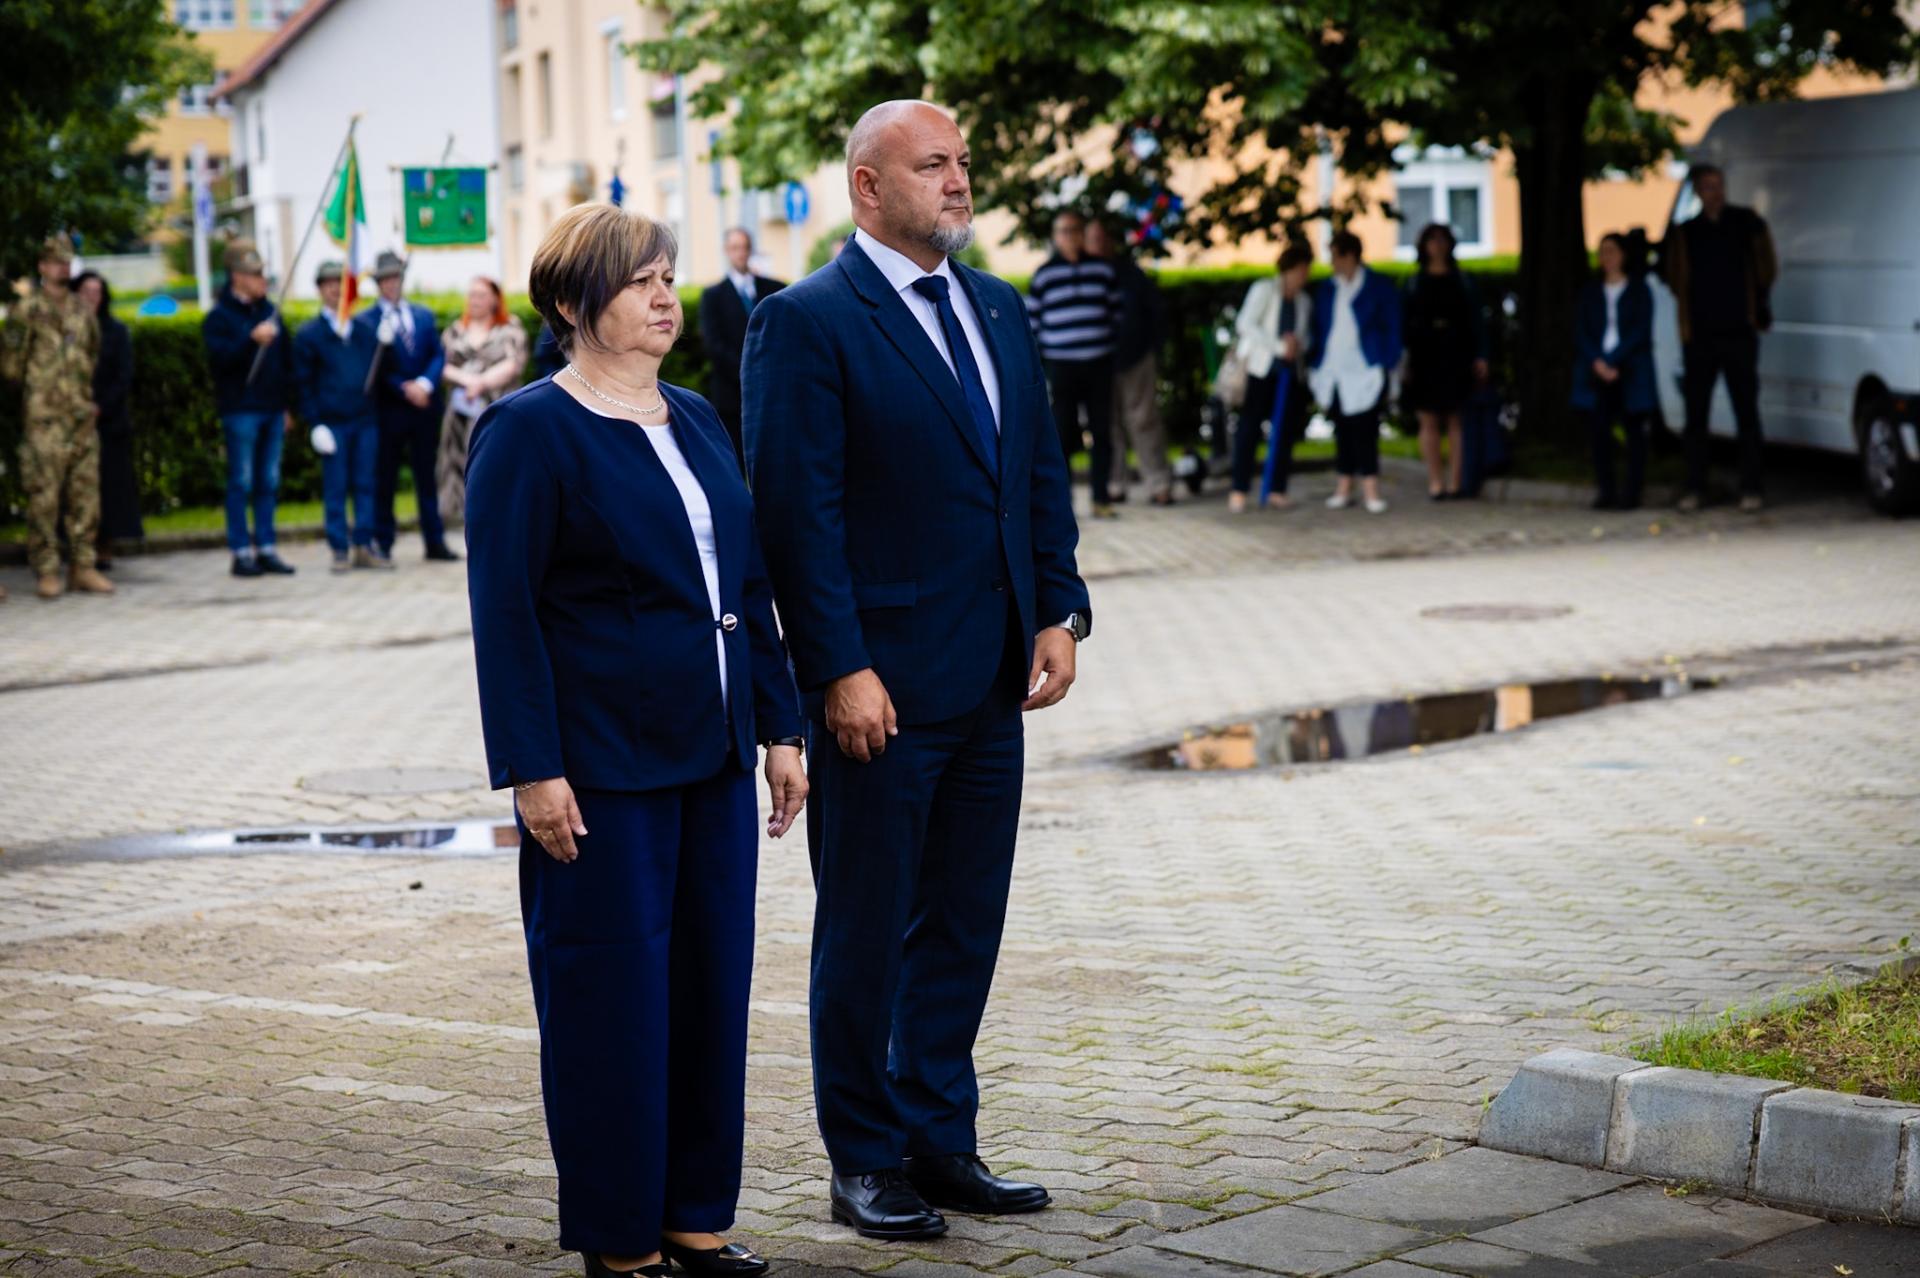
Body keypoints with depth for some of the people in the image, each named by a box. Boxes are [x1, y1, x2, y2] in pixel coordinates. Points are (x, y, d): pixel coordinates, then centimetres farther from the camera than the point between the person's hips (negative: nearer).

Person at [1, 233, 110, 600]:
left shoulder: (82, 311, 13)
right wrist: (38, 386, 4)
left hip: (83, 418, 6)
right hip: (44, 420, -5)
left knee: (86, 496, 6)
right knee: (44, 497, -5)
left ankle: (83, 568, 12)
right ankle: (46, 572, 0)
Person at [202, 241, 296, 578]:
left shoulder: (269, 311, 14)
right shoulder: (220, 316, -4)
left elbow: (286, 359, 20)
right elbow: (219, 358, -17)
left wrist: (286, 404, 18)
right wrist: (252, 339, -28)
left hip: (272, 410, 6)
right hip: (240, 409, -6)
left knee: (269, 482, 7)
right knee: (241, 482, -3)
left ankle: (266, 549, 12)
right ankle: (241, 553, 0)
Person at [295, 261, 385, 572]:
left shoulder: (365, 330, 13)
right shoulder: (309, 334, 3)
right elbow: (304, 383, 0)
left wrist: (386, 345, -4)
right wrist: (315, 423, -7)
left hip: (365, 419, 3)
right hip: (332, 423, -3)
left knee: (365, 485, 5)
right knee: (335, 488, 0)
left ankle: (364, 546, 11)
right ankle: (340, 550, 6)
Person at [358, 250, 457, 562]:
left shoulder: (424, 316, 13)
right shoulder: (365, 321, -2)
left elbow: (438, 355, 7)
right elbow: (375, 367, -8)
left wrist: (425, 384, -11)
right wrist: (405, 389, -14)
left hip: (425, 407, 4)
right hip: (388, 410, -4)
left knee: (427, 476, 7)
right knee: (384, 478, 2)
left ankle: (435, 542, 11)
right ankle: (382, 544, 7)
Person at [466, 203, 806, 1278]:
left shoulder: (695, 420, 12)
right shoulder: (530, 432, -8)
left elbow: (751, 585, 16)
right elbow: (505, 611, -12)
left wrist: (780, 727, 12)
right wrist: (533, 770, -17)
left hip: (712, 755, 7)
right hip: (602, 766, -7)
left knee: (714, 982, 10)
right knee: (614, 995, 0)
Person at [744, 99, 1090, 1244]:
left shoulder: (1000, 310, 13)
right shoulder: (805, 324, -10)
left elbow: (1043, 473, 16)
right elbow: (799, 510, -14)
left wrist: (1059, 613, 5)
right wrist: (841, 670, -17)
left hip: (993, 677, 7)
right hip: (881, 684, -7)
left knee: (966, 922, 13)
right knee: (867, 931, 5)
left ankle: (941, 1140, 24)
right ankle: (867, 1160, 16)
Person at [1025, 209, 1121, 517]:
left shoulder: (1103, 270, 8)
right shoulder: (1044, 275, 4)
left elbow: (1117, 313, 14)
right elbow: (1032, 321, 6)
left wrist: (1119, 354, 10)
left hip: (1100, 364, 2)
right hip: (1061, 365, -2)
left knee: (1102, 433, 2)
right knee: (1063, 434, -2)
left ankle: (1101, 497, 8)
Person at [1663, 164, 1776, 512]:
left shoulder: (1747, 224, 6)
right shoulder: (1685, 233, 11)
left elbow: (1766, 270, 10)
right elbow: (1676, 279, 17)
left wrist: (1757, 307, 7)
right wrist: (1690, 310, 8)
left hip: (1739, 333, -2)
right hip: (1698, 335, 2)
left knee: (1746, 412, -2)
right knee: (1696, 414, 3)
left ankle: (1751, 488, 0)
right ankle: (1695, 488, 8)